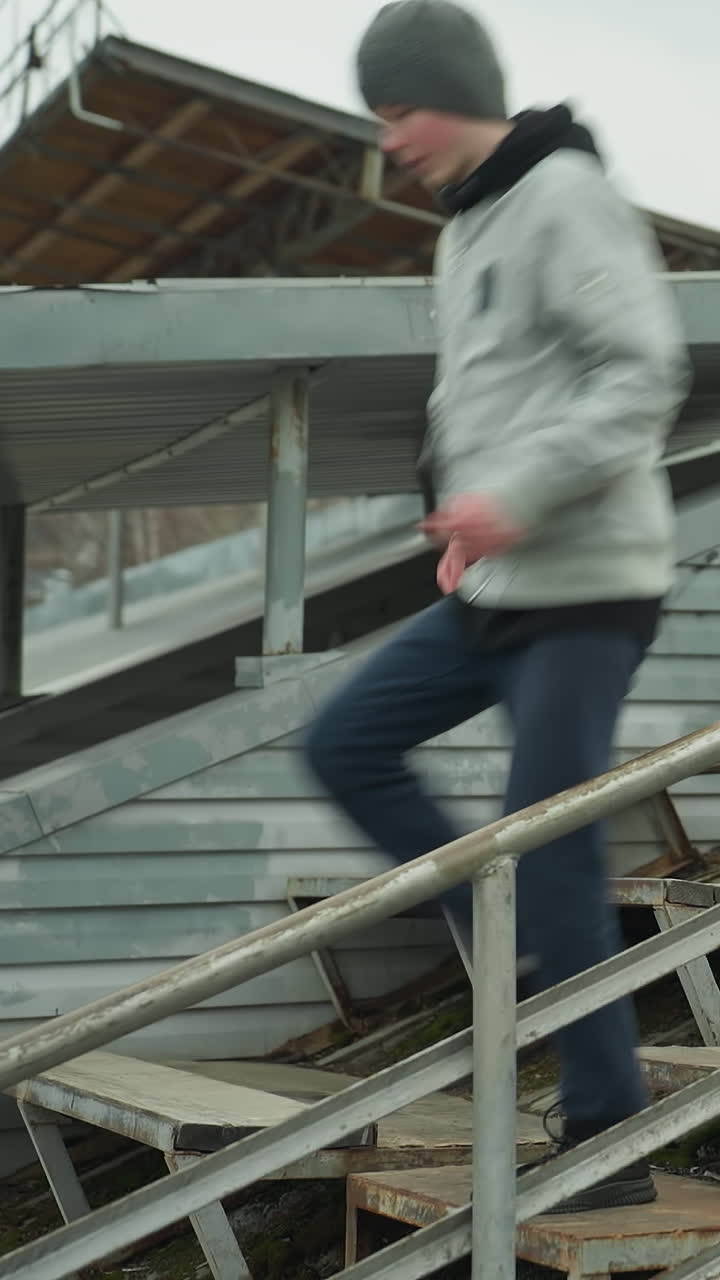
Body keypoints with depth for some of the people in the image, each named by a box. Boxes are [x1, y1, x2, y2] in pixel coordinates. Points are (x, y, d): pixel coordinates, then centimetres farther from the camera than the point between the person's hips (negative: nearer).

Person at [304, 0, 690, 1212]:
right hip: (495, 588, 9)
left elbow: (647, 375, -20)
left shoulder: (567, 197, -11)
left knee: (548, 848, -8)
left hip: (585, 588, -9)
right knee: (344, 744, 7)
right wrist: (466, 519, 11)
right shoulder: (463, 230, 17)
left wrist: (517, 496, -28)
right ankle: (517, 947, 13)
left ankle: (611, 1143, 4)